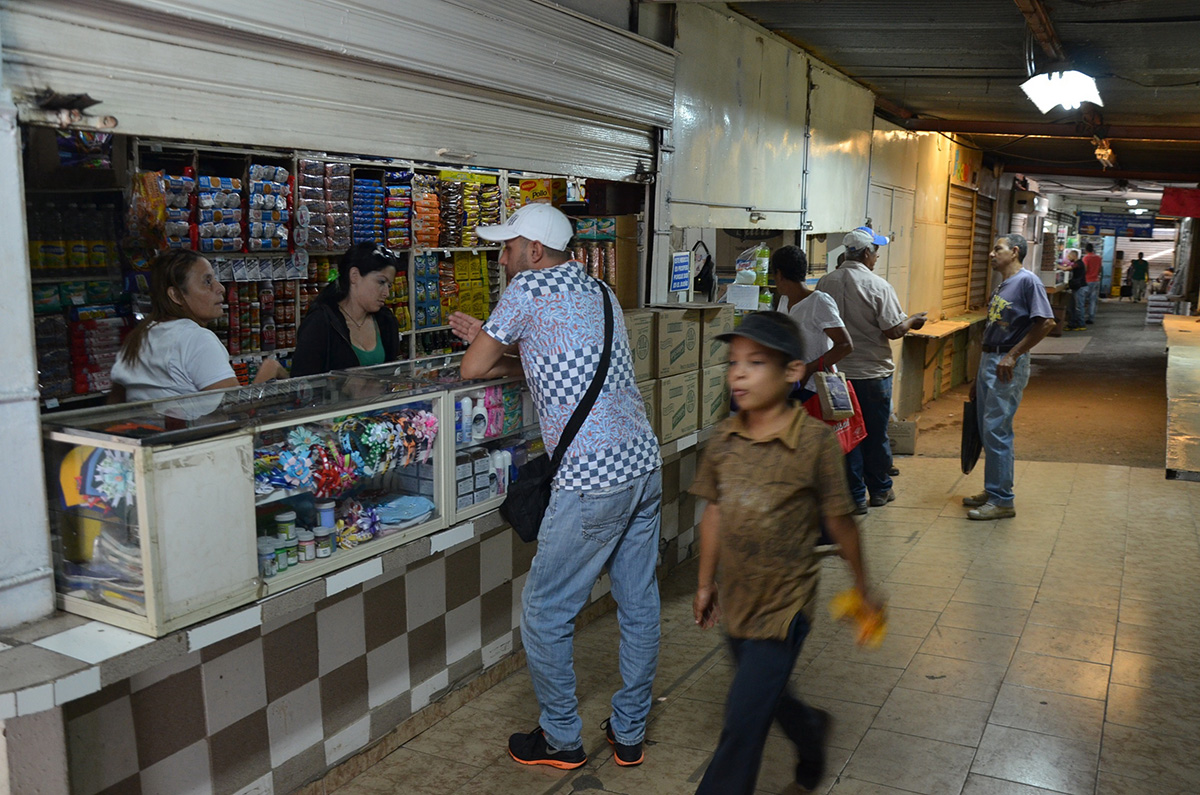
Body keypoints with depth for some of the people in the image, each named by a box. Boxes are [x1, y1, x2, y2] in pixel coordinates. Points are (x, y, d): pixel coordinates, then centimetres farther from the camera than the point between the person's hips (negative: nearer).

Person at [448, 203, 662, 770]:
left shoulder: (529, 288, -7)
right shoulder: (600, 292, 16)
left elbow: (471, 369, -2)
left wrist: (500, 357, 17)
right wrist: (503, 344, 22)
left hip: (592, 480, -9)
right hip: (645, 464, 9)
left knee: (545, 613, 7)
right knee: (639, 605, 15)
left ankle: (562, 739, 20)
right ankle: (629, 733, 29)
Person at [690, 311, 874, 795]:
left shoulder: (815, 441, -18)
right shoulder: (724, 440, -4)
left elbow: (839, 520, -8)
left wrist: (861, 585, 4)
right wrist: (705, 584, 14)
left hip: (784, 605, -6)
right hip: (737, 600, 6)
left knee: (743, 722, -4)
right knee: (767, 698, 26)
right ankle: (811, 730, 57)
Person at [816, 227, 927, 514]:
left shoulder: (825, 283, -2)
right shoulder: (878, 286, -14)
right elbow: (893, 330, -14)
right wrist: (912, 321, 6)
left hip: (837, 370, 3)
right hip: (873, 371, -3)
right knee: (876, 435, 12)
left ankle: (855, 496, 10)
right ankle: (879, 490, 26)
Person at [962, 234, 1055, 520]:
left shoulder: (1028, 281, -10)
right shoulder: (1000, 286, 17)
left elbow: (1046, 322, -18)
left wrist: (1013, 355, -18)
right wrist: (978, 380, 21)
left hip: (1008, 365, -9)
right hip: (988, 360, 9)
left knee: (997, 430, -9)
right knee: (987, 430, 13)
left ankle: (1002, 500, -3)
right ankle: (992, 490, 24)